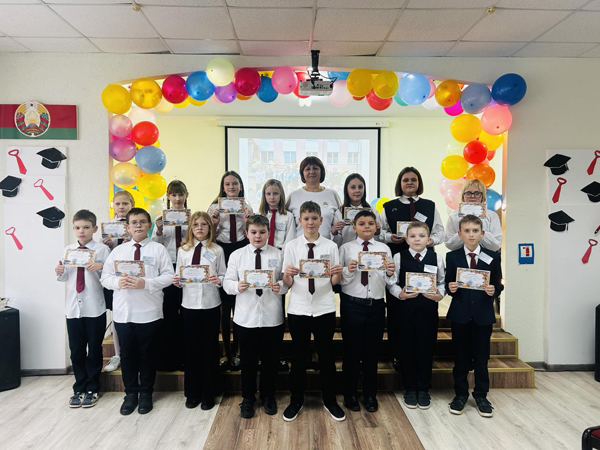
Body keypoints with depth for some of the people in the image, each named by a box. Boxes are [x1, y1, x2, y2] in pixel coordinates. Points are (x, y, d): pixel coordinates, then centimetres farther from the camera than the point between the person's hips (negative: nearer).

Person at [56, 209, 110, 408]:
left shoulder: (102, 249, -6)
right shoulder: (68, 249, 6)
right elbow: (65, 278, 13)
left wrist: (101, 267, -27)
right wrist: (59, 272, -8)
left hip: (95, 308, -3)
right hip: (73, 307, 4)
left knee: (94, 350, 9)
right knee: (76, 350, 13)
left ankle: (92, 389, 26)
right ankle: (79, 388, 30)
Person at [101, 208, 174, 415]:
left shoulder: (158, 249, -1)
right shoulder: (118, 250, 8)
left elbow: (168, 277, -7)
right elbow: (105, 277, 7)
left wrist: (145, 283, -20)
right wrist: (118, 282, -14)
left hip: (149, 312, -3)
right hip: (123, 312, 3)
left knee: (147, 354, 10)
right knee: (127, 354, 13)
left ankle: (146, 393, 27)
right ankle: (131, 393, 29)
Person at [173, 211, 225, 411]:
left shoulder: (217, 250, 0)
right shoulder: (183, 250, 6)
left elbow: (223, 276, -2)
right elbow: (179, 276, 5)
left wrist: (217, 280, -23)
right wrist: (177, 282, -17)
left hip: (210, 304, -2)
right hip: (189, 304, 2)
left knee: (210, 348, 7)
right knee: (191, 347, 10)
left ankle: (208, 394, 22)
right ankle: (192, 392, 27)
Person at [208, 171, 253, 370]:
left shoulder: (247, 208, 8)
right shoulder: (215, 207, 6)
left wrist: (246, 219, -10)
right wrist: (214, 221, -11)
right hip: (221, 253, 0)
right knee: (224, 305, 3)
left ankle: (235, 352, 20)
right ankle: (226, 351, 16)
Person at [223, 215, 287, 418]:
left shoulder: (278, 254, 0)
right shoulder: (236, 255, 1)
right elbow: (227, 283, -1)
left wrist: (280, 286, -23)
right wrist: (237, 286, -22)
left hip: (272, 316, 0)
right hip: (246, 316, 0)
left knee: (270, 359, 14)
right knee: (248, 360, 13)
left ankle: (268, 396, 35)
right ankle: (247, 398, 33)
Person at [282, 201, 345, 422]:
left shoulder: (331, 246, 0)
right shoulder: (291, 247, -1)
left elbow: (334, 282, 1)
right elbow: (287, 284, -2)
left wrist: (338, 273, -20)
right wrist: (287, 274, -23)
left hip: (324, 309, 0)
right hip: (298, 309, 0)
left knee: (326, 355, 11)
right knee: (298, 356, 10)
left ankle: (330, 400, 31)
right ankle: (296, 400, 30)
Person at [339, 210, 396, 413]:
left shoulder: (384, 249, 4)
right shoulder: (346, 248, -1)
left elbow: (389, 282, 0)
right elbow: (339, 280, -6)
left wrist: (390, 273, -21)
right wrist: (348, 271, -25)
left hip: (376, 305, 2)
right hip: (352, 304, -2)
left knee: (372, 351, 14)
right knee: (352, 350, 9)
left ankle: (370, 395, 32)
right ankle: (350, 394, 29)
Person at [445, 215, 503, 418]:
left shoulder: (492, 257, 2)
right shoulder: (452, 257, 1)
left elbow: (498, 285, 3)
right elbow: (448, 284, 3)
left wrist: (493, 290, -18)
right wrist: (450, 288, -19)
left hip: (483, 313, 0)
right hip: (460, 313, 0)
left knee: (481, 356, 9)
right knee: (460, 355, 9)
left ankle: (481, 395, 26)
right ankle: (460, 394, 25)